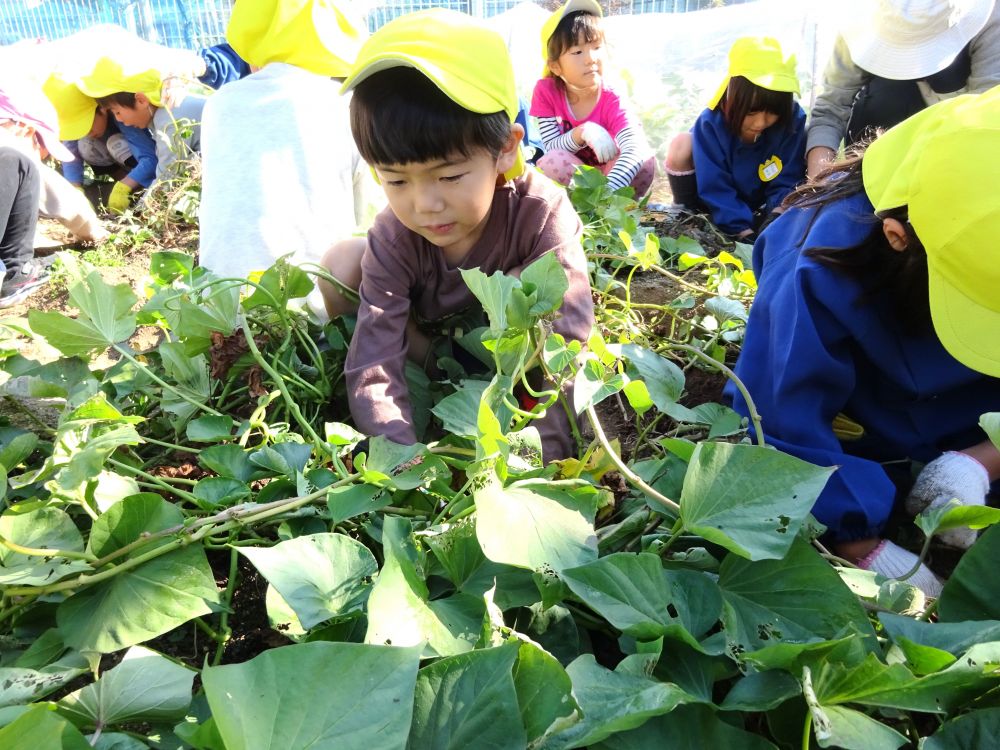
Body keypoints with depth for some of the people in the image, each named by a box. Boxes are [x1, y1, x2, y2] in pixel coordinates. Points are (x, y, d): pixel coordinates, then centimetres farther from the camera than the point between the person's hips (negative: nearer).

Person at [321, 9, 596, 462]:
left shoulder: (541, 212, -36)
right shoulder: (392, 241, -31)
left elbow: (567, 336, -42)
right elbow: (372, 372, -36)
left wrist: (540, 449, -51)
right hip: (428, 332, 2)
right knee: (342, 263, -22)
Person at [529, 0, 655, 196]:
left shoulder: (611, 100, -22)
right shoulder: (545, 91, -16)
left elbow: (637, 148, -38)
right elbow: (551, 148, -19)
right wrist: (582, 132, -40)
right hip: (566, 177, 0)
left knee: (645, 160, -28)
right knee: (555, 160, -33)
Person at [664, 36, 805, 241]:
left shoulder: (792, 119, -20)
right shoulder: (711, 123, -25)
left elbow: (786, 184, -18)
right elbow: (716, 191, -27)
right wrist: (746, 234, -35)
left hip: (758, 214, 2)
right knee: (682, 145, -25)